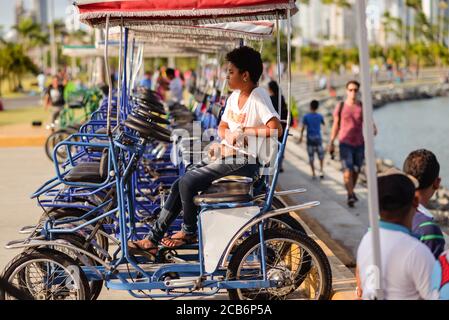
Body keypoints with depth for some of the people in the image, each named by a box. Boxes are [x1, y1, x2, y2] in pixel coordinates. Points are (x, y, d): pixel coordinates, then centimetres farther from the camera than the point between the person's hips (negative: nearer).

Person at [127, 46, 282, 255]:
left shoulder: (258, 97, -14)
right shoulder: (234, 96, 14)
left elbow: (276, 129, -27)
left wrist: (242, 131, -22)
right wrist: (226, 139, -2)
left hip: (245, 162, -9)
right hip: (227, 156, 9)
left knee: (188, 182, -19)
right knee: (180, 184, -3)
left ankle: (189, 232, 4)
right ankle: (153, 240, 0)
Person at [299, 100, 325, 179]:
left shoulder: (306, 116, -5)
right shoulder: (320, 116, 0)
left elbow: (303, 127, -9)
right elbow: (323, 124, 18)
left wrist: (301, 137, -4)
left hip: (310, 138, -1)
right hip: (318, 137, 1)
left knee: (311, 156, 4)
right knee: (321, 154, 13)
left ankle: (313, 173, 4)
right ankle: (321, 170, -1)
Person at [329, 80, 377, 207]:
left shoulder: (363, 106, 2)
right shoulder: (340, 106, -1)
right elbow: (336, 125, 6)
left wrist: (374, 129, -27)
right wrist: (331, 143, 6)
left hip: (359, 143, 3)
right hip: (345, 144, -2)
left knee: (356, 170, 13)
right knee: (347, 171, -15)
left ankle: (351, 191, 35)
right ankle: (351, 196, -18)